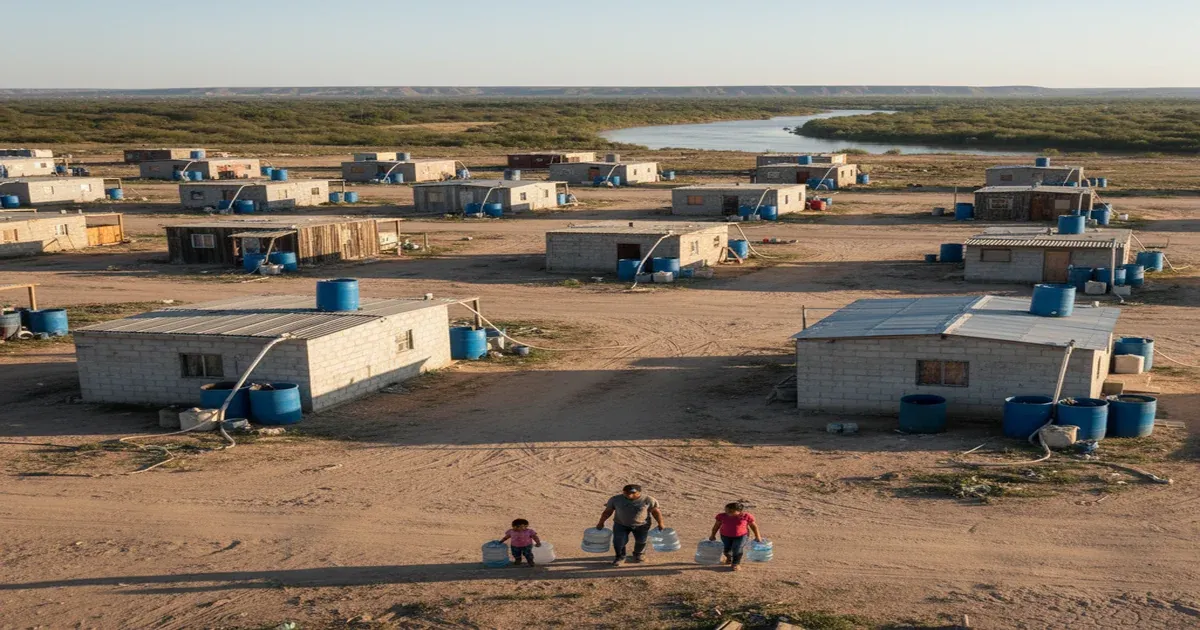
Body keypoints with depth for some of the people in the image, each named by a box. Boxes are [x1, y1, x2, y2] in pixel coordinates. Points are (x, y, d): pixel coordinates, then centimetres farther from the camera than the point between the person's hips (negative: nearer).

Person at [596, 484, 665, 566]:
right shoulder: (615, 499, -14)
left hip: (642, 525, 0)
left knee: (641, 541, 14)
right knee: (618, 541, -9)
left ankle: (638, 554, 44)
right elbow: (607, 511, -2)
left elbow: (656, 511, -7)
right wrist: (601, 523, 4)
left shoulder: (648, 500, -18)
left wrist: (660, 524, -5)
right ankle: (620, 557, 17)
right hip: (621, 524, 0)